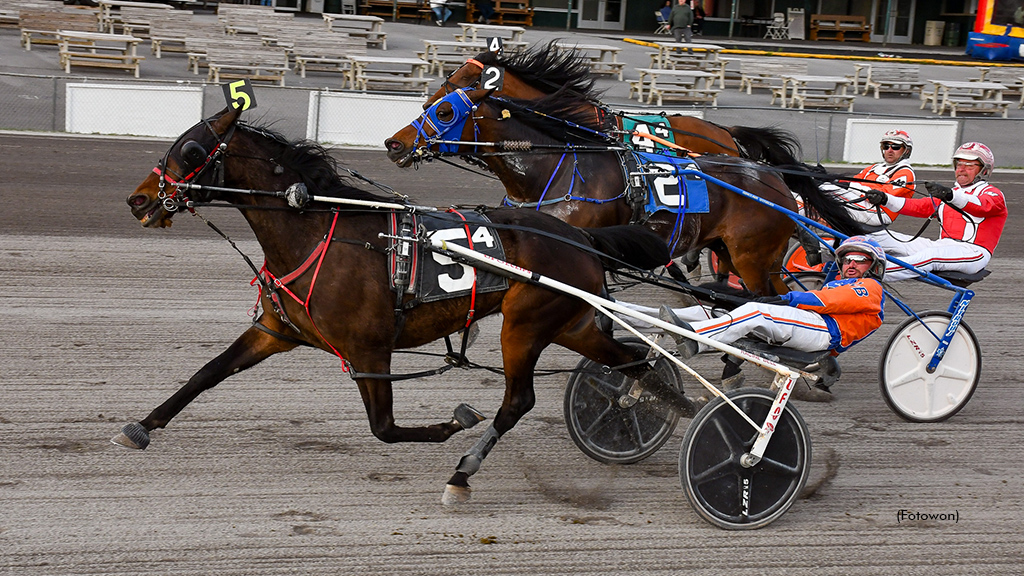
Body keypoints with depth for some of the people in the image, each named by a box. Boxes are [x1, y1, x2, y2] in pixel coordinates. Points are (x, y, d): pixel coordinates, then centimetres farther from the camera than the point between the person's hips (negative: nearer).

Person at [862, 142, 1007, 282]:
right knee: (885, 238, -7)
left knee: (929, 255, -38)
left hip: (972, 252, -8)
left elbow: (982, 206, -20)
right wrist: (884, 199, -1)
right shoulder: (948, 195, 28)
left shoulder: (993, 194, 5)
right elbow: (917, 207, 15)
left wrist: (949, 195, -39)